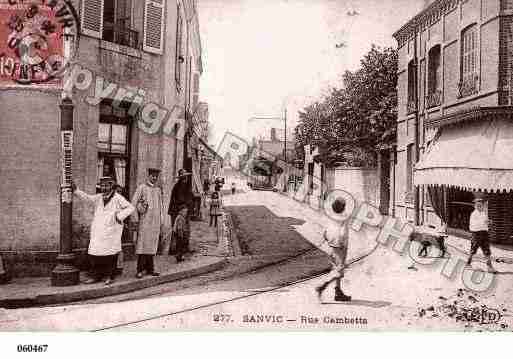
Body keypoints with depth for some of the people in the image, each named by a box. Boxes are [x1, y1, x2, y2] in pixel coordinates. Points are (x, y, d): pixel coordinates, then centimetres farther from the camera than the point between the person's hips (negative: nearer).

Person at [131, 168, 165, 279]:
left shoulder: (158, 190, 14)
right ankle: (140, 270, 2)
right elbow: (133, 203, -4)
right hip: (144, 221, -5)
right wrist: (135, 219, -9)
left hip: (155, 221, 5)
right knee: (142, 245, -4)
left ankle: (150, 268, 16)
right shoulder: (141, 188, -1)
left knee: (152, 245, 8)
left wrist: (161, 224, 15)